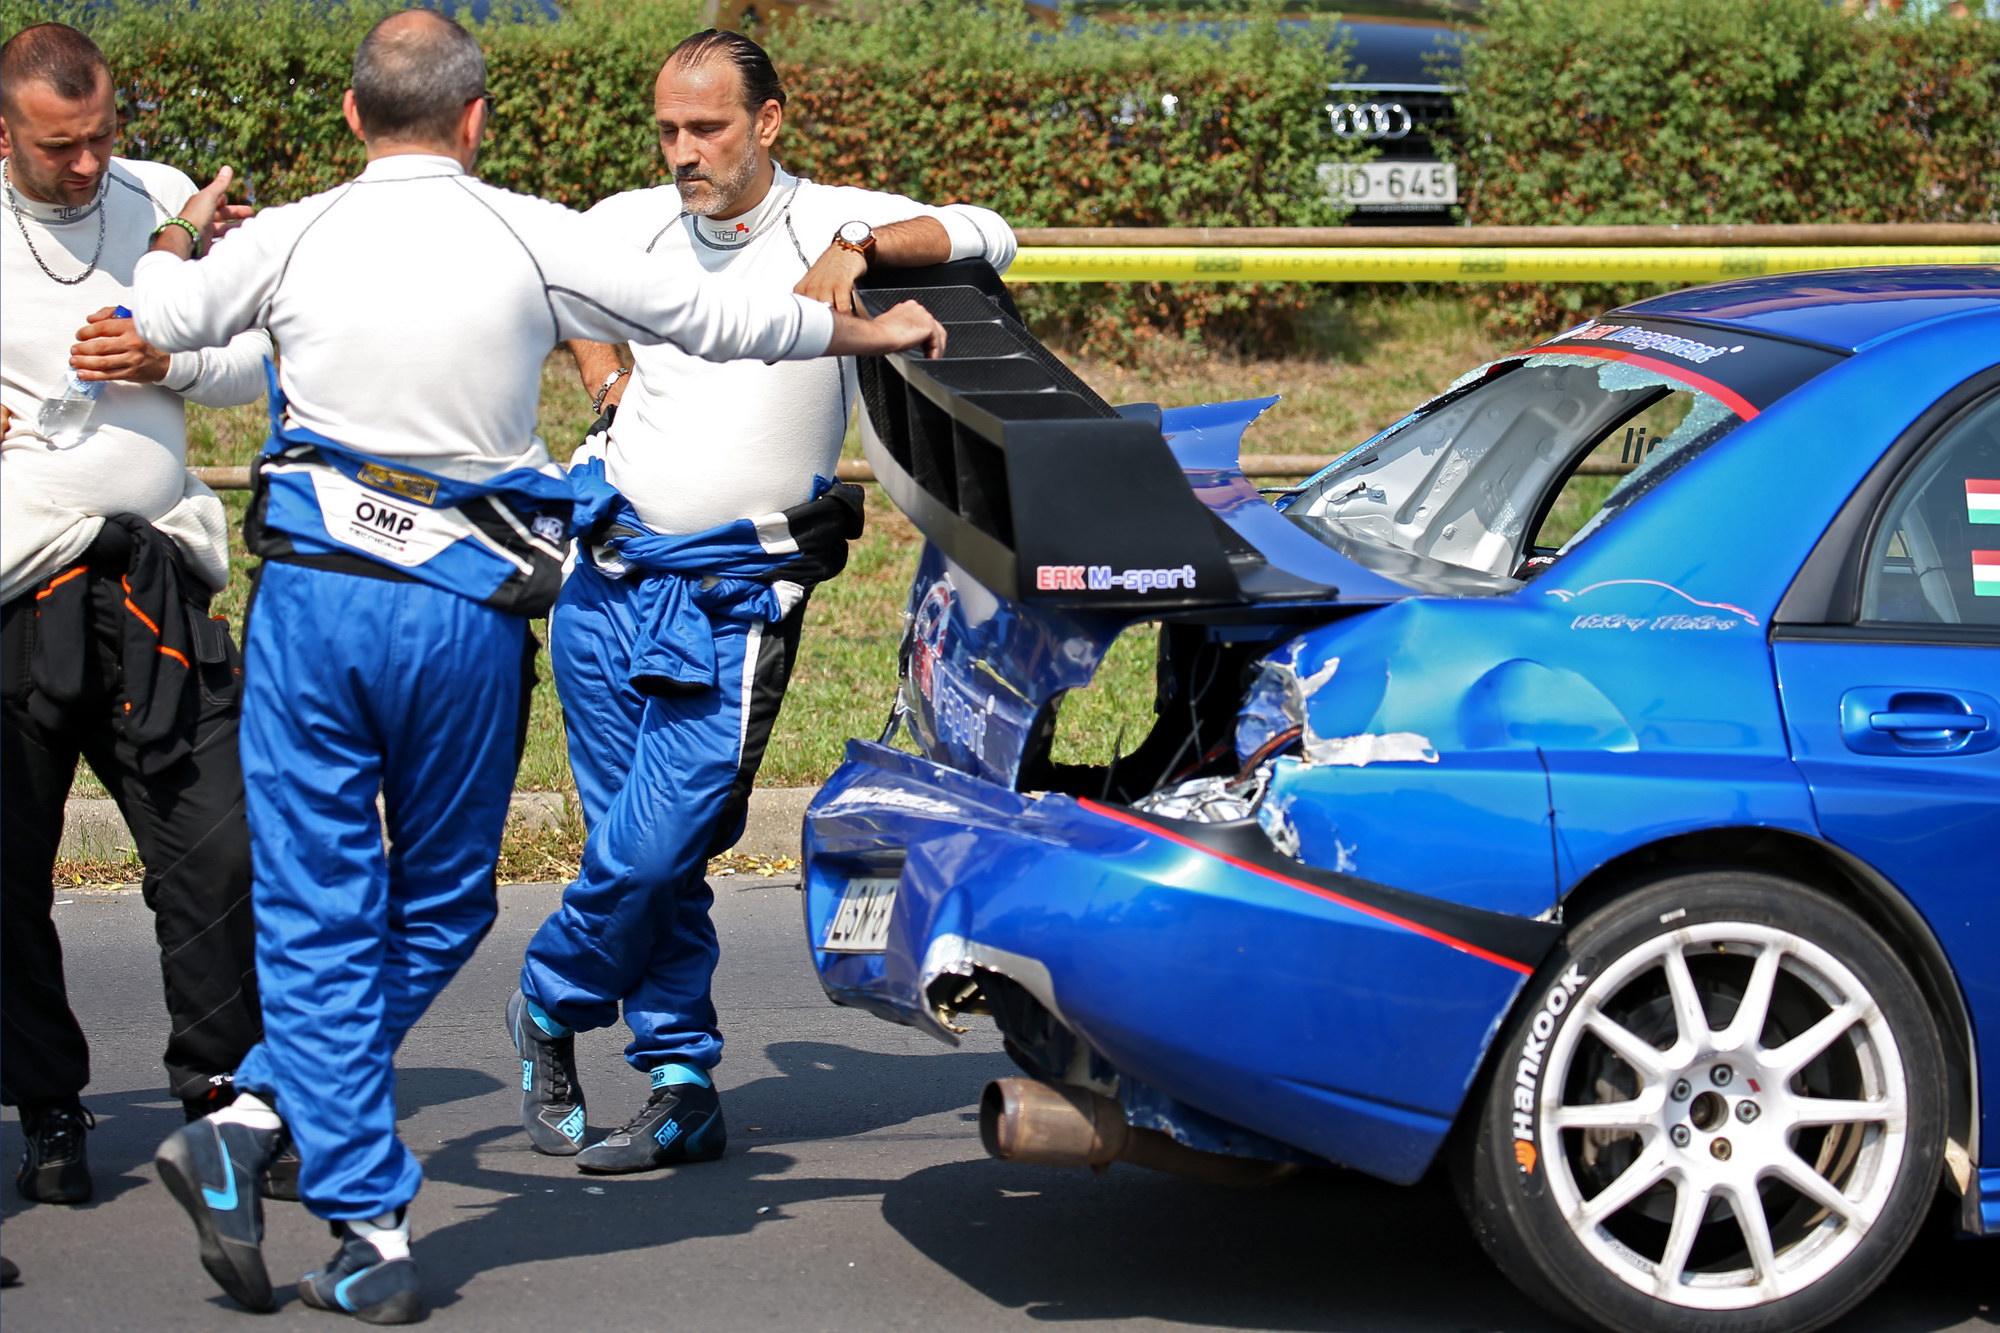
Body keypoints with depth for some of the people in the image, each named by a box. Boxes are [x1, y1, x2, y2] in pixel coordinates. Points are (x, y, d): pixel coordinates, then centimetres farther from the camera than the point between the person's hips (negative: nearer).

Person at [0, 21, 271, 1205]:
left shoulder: (166, 204, 9)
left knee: (220, 844, -1)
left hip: (156, 575, 2)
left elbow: (259, 355, 14)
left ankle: (222, 1084, 16)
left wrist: (168, 362, -5)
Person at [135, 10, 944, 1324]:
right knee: (439, 908, 15)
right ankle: (257, 1119, 2)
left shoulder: (290, 238, 1)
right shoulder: (531, 241, -2)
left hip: (315, 597, 1)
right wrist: (871, 330, 23)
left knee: (323, 919, 5)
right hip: (467, 612, -1)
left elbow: (155, 319, 17)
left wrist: (182, 234, 40)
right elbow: (713, 316, 7)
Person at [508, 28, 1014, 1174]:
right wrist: (605, 381, 15)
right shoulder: (631, 226, 8)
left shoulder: (829, 221, -3)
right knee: (643, 854, 6)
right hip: (605, 583, 4)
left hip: (735, 600, -4)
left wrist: (858, 246, -31)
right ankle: (683, 1090, 17)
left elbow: (986, 238, -16)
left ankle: (553, 1007, 16)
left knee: (652, 851, -10)